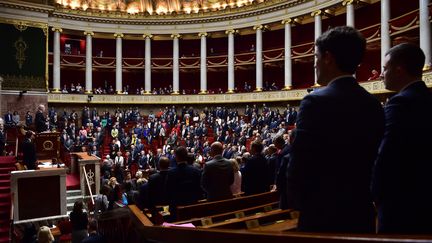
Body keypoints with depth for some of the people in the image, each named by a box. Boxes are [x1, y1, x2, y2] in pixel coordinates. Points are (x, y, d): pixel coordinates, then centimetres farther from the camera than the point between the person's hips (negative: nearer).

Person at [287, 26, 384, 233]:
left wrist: (303, 206, -1)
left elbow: (297, 168, -18)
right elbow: (374, 164, 7)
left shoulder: (316, 102, -17)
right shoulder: (374, 105, 4)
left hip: (323, 217, -6)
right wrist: (358, 201, 16)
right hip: (362, 216, 6)